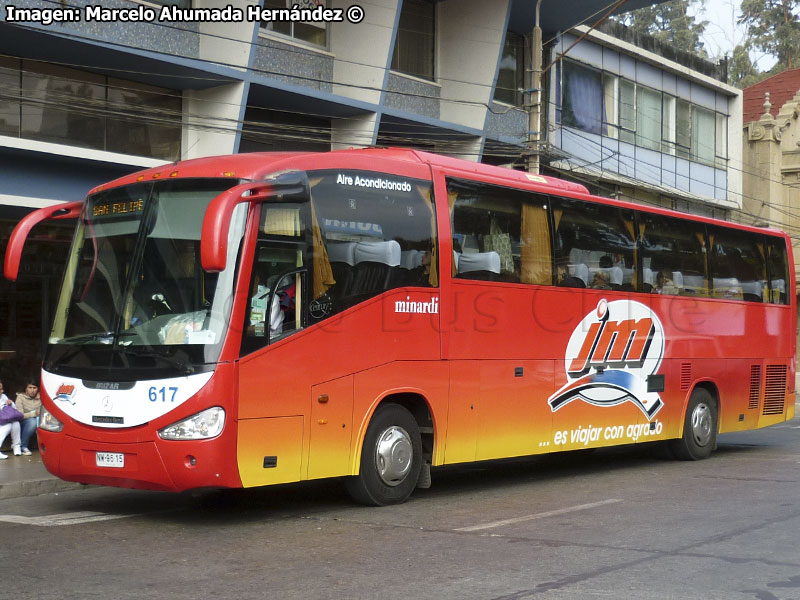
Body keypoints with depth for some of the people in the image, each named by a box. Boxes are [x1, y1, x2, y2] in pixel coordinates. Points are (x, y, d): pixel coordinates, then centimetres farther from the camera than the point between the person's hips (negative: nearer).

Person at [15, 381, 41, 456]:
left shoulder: (40, 397, -1)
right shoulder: (20, 397, -10)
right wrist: (34, 414, -29)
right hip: (23, 423, -3)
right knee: (32, 421, -36)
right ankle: (23, 446, -21)